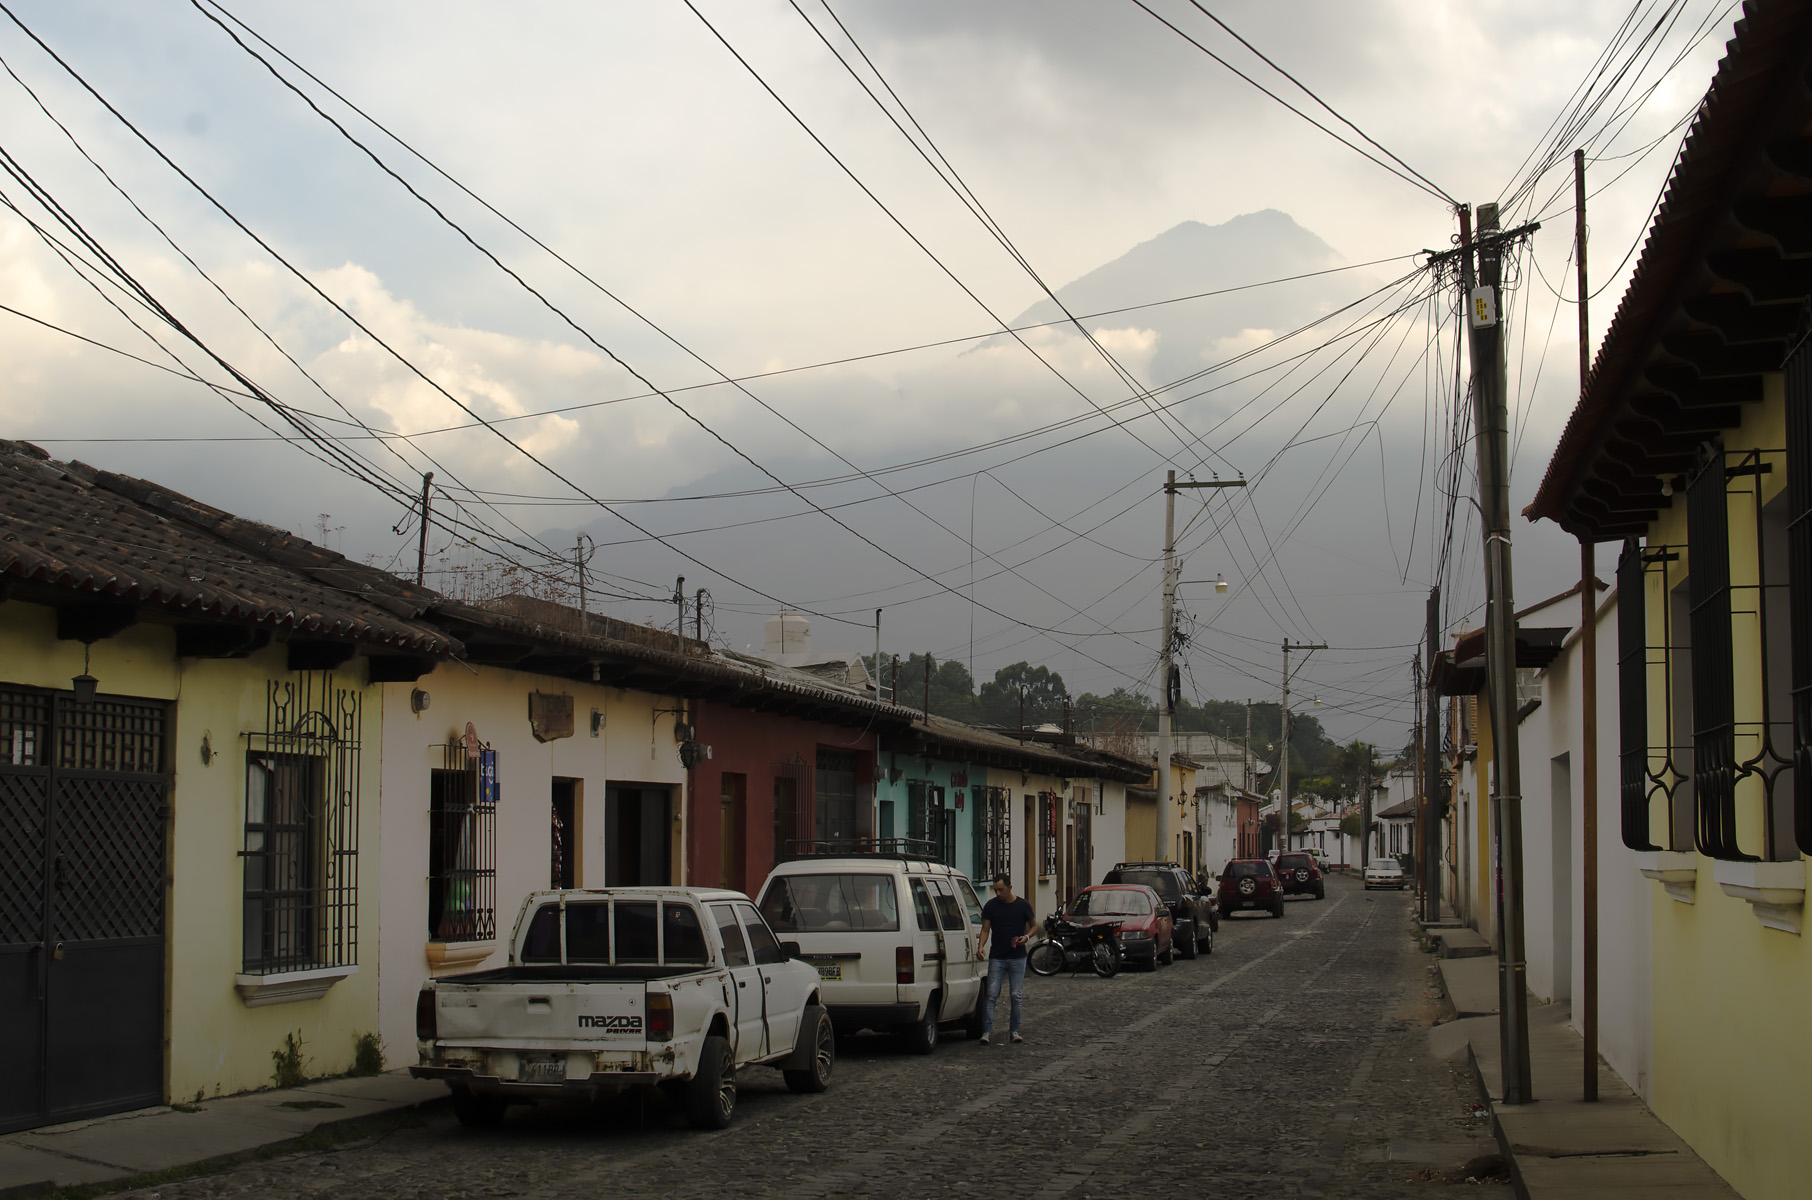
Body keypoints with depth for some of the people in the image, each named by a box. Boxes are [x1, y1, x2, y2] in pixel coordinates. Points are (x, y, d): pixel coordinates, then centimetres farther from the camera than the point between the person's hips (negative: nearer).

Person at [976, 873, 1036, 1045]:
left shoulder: (1022, 905, 0)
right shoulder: (990, 906, 1)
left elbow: (1034, 925, 11)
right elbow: (985, 929, 3)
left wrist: (1027, 936, -9)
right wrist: (981, 946, -15)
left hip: (1018, 958, 0)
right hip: (996, 958, 0)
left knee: (1016, 996, 3)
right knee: (991, 995, -7)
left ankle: (1014, 1030, 14)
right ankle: (987, 1031, -8)